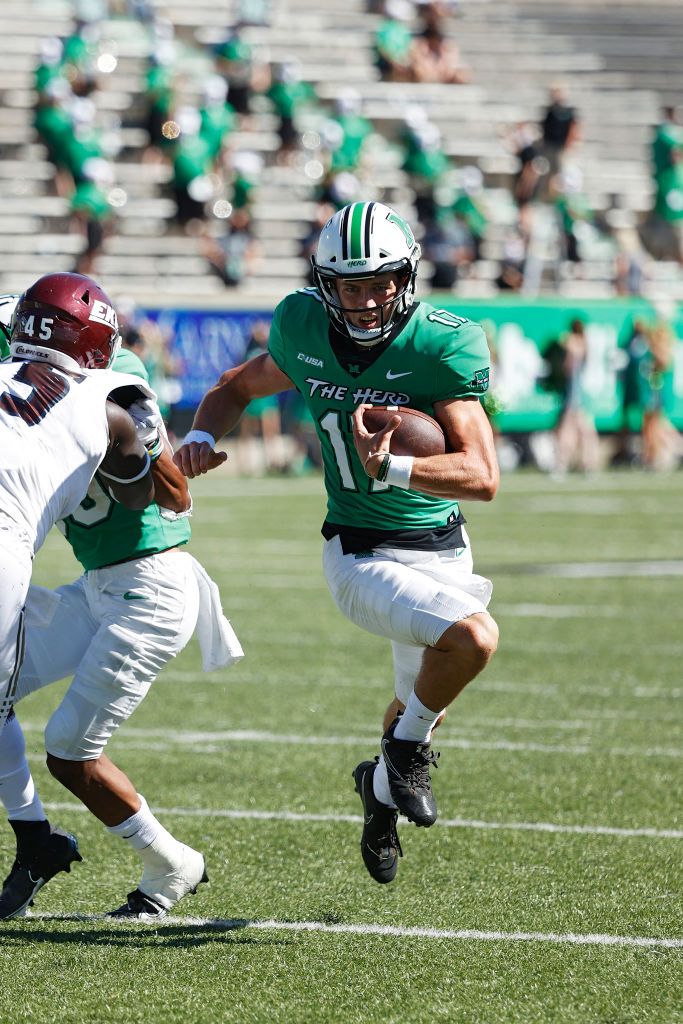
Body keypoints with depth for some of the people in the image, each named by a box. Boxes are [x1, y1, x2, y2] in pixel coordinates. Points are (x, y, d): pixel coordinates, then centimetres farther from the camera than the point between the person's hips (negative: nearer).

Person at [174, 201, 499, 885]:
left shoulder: (445, 346, -18)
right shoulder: (305, 329, -9)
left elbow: (482, 477, -25)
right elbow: (239, 387, 13)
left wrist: (391, 468, -40)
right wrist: (202, 436, -8)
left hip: (444, 548, 2)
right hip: (364, 557, -2)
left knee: (421, 710, 22)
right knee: (473, 637, -29)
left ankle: (383, 789, 55)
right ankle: (408, 749, -2)